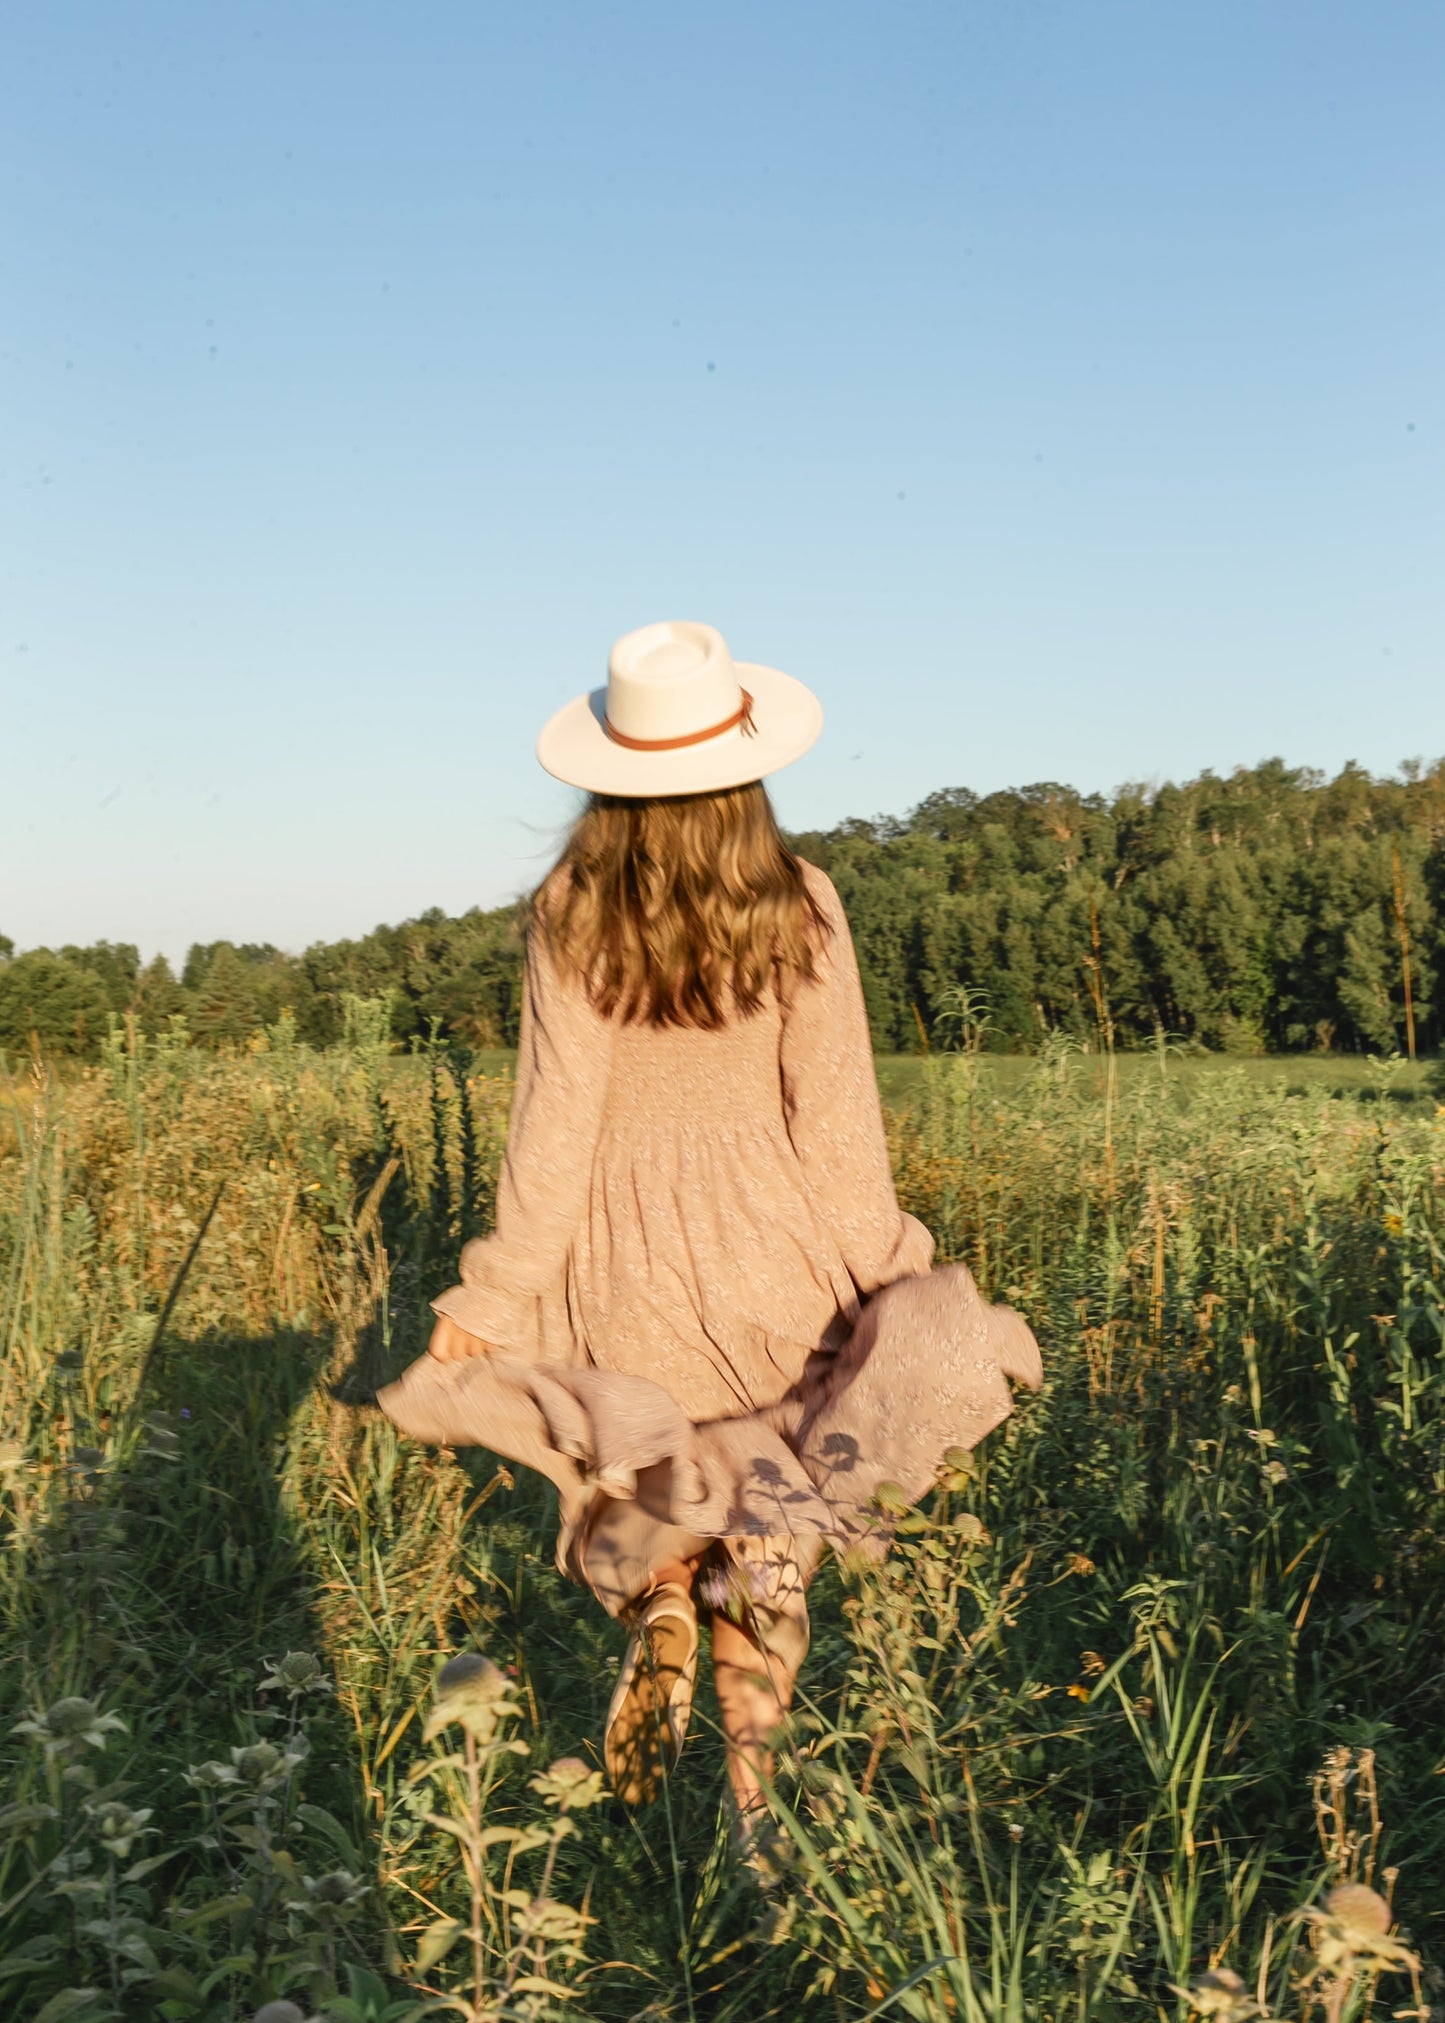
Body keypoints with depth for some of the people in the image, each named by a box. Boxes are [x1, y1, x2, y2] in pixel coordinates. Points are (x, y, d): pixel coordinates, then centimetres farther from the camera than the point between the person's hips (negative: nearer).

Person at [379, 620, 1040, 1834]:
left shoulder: (571, 915, -9)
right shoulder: (799, 909, -8)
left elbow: (557, 1120, -10)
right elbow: (835, 1119, -6)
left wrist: (497, 1299, -2)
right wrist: (884, 1269, 5)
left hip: (620, 1271, 0)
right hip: (766, 1254, 0)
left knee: (643, 1516, 23)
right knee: (767, 1543, 15)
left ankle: (658, 1630, -5)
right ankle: (751, 1778, 14)